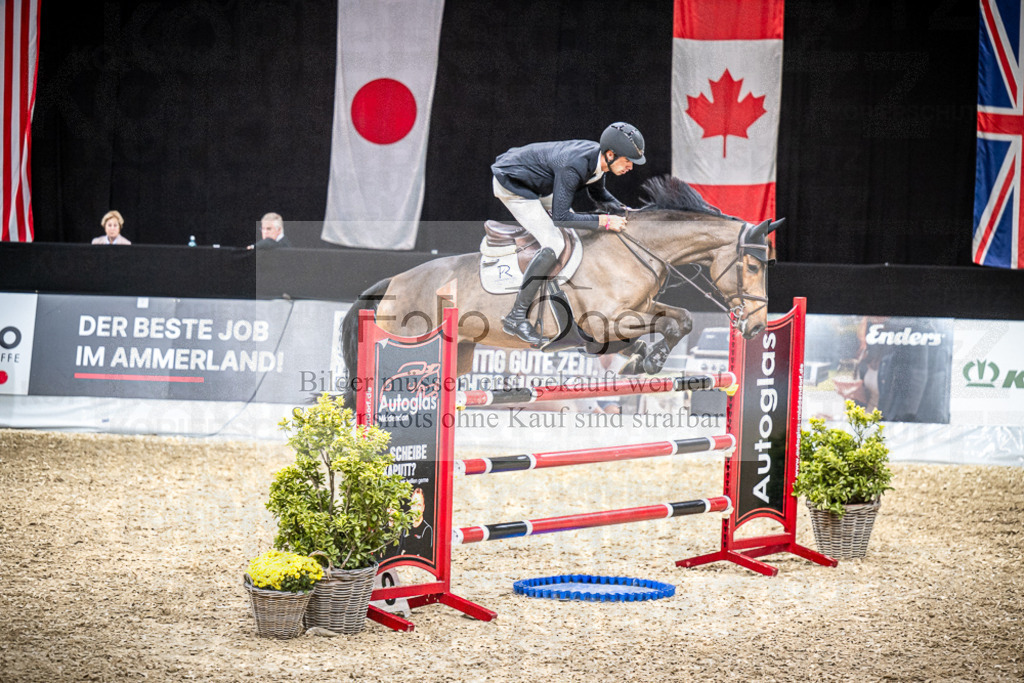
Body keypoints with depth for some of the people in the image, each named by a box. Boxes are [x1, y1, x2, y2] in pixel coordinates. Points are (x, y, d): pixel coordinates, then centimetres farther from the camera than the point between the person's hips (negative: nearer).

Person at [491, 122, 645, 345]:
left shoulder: (599, 157, -7)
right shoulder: (574, 167, -34)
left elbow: (597, 192, 15)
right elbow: (560, 216, -31)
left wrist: (623, 209, -1)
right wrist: (604, 221, -30)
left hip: (534, 183, 10)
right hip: (511, 184, -10)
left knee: (574, 231, 20)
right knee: (553, 245, -20)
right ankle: (516, 317, -18)